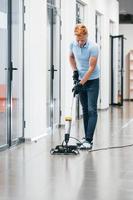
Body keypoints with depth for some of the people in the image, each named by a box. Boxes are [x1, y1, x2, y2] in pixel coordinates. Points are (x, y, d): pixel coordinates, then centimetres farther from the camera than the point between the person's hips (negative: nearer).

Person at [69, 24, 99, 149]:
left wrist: (81, 83, -24)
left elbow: (91, 68, -23)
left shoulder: (93, 47, -22)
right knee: (85, 110, 11)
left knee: (92, 110, -11)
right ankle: (87, 137, 18)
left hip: (92, 81, -6)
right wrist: (74, 70, 2)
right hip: (80, 80, 6)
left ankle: (88, 140, -15)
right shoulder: (73, 45, -4)